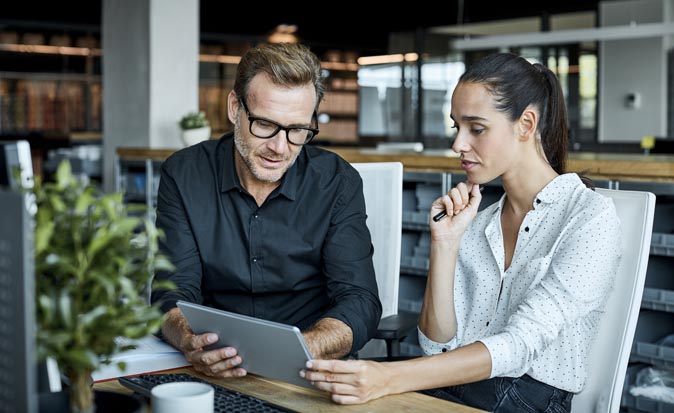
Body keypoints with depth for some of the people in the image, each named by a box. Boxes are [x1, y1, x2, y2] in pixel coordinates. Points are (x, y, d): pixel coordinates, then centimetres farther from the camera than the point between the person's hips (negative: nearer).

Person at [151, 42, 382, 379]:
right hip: (213, 374, 0)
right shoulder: (184, 175, -2)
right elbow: (174, 293, -6)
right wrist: (191, 344, -30)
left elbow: (359, 303, -10)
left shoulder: (337, 183, -4)